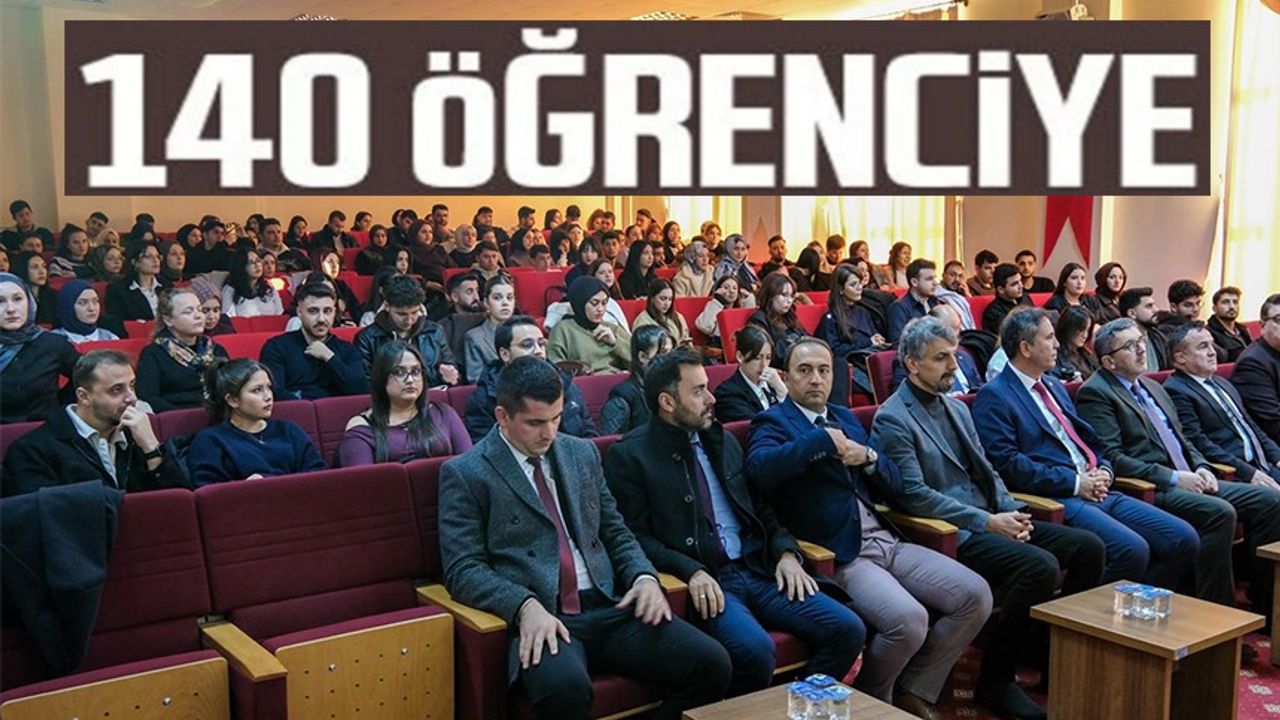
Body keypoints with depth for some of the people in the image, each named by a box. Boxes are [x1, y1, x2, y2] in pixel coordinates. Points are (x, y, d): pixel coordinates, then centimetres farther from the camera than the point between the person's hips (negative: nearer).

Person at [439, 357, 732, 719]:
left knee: (711, 663, -16)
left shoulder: (583, 453, 18)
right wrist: (525, 605, -22)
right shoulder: (464, 473, 2)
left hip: (608, 607, 6)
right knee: (564, 686, -39)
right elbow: (463, 569, -5)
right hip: (541, 618, -5)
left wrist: (645, 577, 1)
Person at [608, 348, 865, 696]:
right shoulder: (629, 455, -2)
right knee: (755, 648, -34)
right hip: (703, 580, -6)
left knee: (848, 629, -11)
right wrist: (691, 571, -21)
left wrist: (786, 551, 4)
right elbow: (636, 538, -8)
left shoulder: (723, 440, 18)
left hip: (757, 569, 6)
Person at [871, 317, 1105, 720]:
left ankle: (1050, 650, 11)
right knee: (1040, 566, -28)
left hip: (991, 519, 9)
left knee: (1089, 548, -3)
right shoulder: (893, 420, -10)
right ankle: (994, 682, -12)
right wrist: (987, 522, -18)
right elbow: (913, 494, -18)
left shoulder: (957, 408, 18)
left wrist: (1012, 512, -1)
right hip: (949, 533, -9)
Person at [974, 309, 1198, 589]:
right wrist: (1074, 483, -13)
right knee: (1132, 550, -29)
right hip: (1057, 499, -9)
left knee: (1185, 539, -4)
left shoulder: (1054, 385, 23)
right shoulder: (993, 397, -6)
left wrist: (1104, 471, 5)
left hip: (1098, 491, 9)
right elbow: (1007, 462, -15)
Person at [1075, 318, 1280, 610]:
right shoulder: (1095, 393, -8)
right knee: (1220, 512, -30)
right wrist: (1174, 477, -17)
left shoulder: (1152, 386, 22)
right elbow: (1111, 457, -16)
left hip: (1189, 481, 9)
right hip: (1151, 488, -9)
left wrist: (1201, 467, 5)